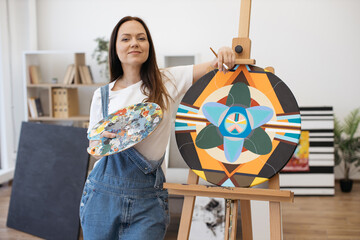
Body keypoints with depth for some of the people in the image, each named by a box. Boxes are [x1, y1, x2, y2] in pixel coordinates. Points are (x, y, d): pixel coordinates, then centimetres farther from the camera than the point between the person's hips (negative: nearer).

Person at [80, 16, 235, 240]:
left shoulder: (167, 81, 1)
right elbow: (93, 146, 9)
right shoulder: (102, 96, 4)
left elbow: (210, 67, -1)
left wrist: (223, 56, -24)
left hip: (148, 199, -1)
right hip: (103, 193, 2)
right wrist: (104, 138, -13)